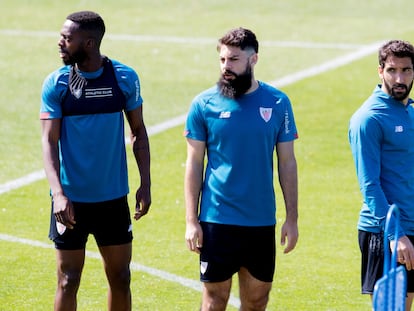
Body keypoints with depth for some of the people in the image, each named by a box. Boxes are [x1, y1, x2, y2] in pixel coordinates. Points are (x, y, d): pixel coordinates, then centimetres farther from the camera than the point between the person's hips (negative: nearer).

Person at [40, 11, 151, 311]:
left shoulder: (125, 78, -3)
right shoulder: (55, 84, -7)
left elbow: (138, 132, 7)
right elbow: (49, 141, -10)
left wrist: (145, 185, 1)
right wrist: (58, 194, -23)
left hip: (114, 197, 2)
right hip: (71, 200, -1)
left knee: (120, 279, 9)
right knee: (68, 281, 1)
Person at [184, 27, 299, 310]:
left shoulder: (278, 103, 1)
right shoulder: (204, 104, -3)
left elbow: (287, 162, 6)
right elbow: (194, 163, 1)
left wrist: (292, 218, 2)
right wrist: (191, 220, -5)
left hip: (262, 221, 2)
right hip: (217, 220, -2)